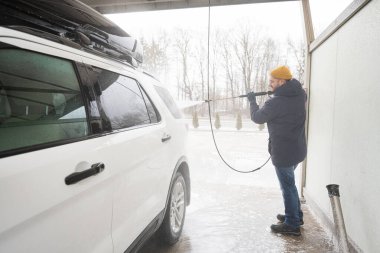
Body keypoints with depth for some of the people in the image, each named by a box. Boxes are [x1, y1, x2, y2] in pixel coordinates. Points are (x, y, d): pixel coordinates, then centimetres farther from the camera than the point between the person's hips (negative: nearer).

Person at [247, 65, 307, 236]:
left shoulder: (275, 102, -22)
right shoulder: (300, 94, 1)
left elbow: (257, 118, -6)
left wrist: (252, 100, 9)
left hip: (283, 152, -8)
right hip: (297, 149, 8)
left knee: (288, 186, 3)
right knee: (290, 183, 23)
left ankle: (292, 225, 15)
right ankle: (296, 215, 36)